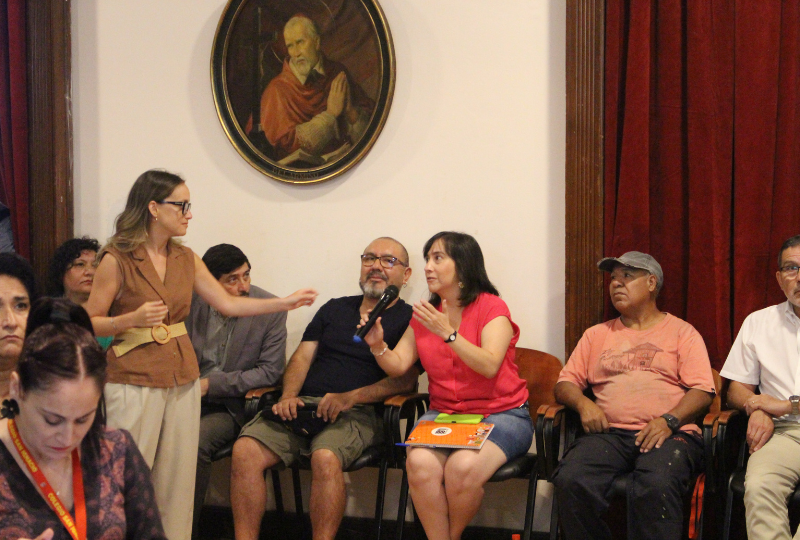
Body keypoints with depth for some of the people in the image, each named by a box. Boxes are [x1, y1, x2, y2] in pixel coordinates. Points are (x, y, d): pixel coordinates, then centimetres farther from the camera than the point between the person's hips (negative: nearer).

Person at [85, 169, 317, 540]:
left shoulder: (186, 259, 9)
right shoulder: (117, 259, -8)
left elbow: (228, 304, 14)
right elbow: (89, 323, -5)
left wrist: (287, 302, 12)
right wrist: (133, 319, -21)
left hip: (182, 379, 6)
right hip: (135, 381, -6)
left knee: (178, 476, 7)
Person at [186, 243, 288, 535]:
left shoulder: (270, 310, -5)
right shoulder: (193, 301, 3)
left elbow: (270, 371, -6)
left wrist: (211, 385, -12)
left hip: (230, 406, -3)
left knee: (195, 440, -32)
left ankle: (186, 528, -15)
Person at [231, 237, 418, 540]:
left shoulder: (408, 319, 9)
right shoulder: (334, 309, 26)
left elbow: (405, 379, -3)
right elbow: (302, 357, 20)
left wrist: (350, 397, -15)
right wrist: (289, 396, 0)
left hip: (357, 412, -4)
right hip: (303, 404, 5)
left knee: (325, 458, -38)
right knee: (245, 450, -22)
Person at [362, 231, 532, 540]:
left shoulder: (491, 307, -3)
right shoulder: (423, 314, 13)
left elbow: (489, 366, -18)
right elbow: (398, 366, 6)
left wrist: (448, 334, -26)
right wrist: (378, 346, -13)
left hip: (500, 413, -4)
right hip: (443, 413, 4)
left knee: (463, 467, -33)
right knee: (420, 463, -30)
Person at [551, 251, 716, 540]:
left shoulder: (681, 332, 15)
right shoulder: (597, 334, 27)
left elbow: (702, 390, 4)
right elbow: (565, 383, 21)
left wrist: (669, 420, -14)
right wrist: (583, 403, -2)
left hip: (668, 433, -3)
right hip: (609, 433, 3)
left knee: (657, 486, -38)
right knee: (571, 481, -29)